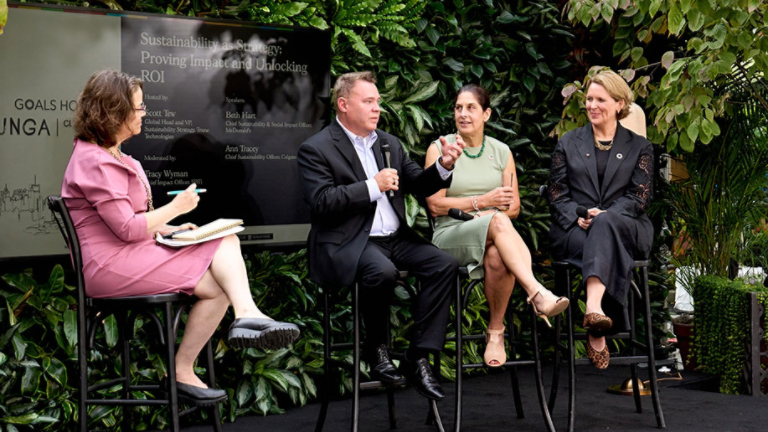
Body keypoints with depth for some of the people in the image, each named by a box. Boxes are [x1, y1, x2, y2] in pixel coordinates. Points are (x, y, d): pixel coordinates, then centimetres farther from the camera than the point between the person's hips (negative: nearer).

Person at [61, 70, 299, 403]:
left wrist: (170, 229, 7)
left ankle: (247, 314, -28)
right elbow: (126, 228, -20)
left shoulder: (108, 155, 19)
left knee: (227, 241, -10)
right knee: (218, 286, -16)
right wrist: (176, 207, -8)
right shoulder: (95, 163, -16)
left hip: (131, 252, 10)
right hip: (109, 266, -10)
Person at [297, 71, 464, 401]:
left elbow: (419, 186, 19)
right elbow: (320, 201, -16)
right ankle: (376, 349, -9)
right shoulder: (316, 149, -3)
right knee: (383, 271, -36)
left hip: (395, 237, 7)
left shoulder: (389, 144, 17)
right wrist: (373, 186, -17)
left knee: (444, 264, -16)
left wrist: (444, 166, -2)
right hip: (348, 244, -6)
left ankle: (417, 358, -14)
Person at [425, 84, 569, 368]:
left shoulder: (501, 152, 15)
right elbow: (435, 205, -2)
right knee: (498, 222, -36)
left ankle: (496, 333, -20)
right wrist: (483, 202, -11)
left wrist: (497, 209, -9)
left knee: (498, 257, -37)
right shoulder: (439, 149, 6)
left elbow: (514, 206, 14)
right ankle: (538, 294, -47)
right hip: (451, 234, -2)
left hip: (495, 236, 2)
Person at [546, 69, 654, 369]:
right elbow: (557, 195, 10)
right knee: (606, 247, -36)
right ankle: (600, 331, -45)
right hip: (574, 230, 1)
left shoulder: (639, 147, 17)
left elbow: (640, 196, 3)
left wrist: (605, 215, -16)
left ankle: (593, 308, -59)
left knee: (605, 224, -39)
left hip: (626, 227, -1)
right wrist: (577, 219, -12)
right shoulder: (568, 143, 20)